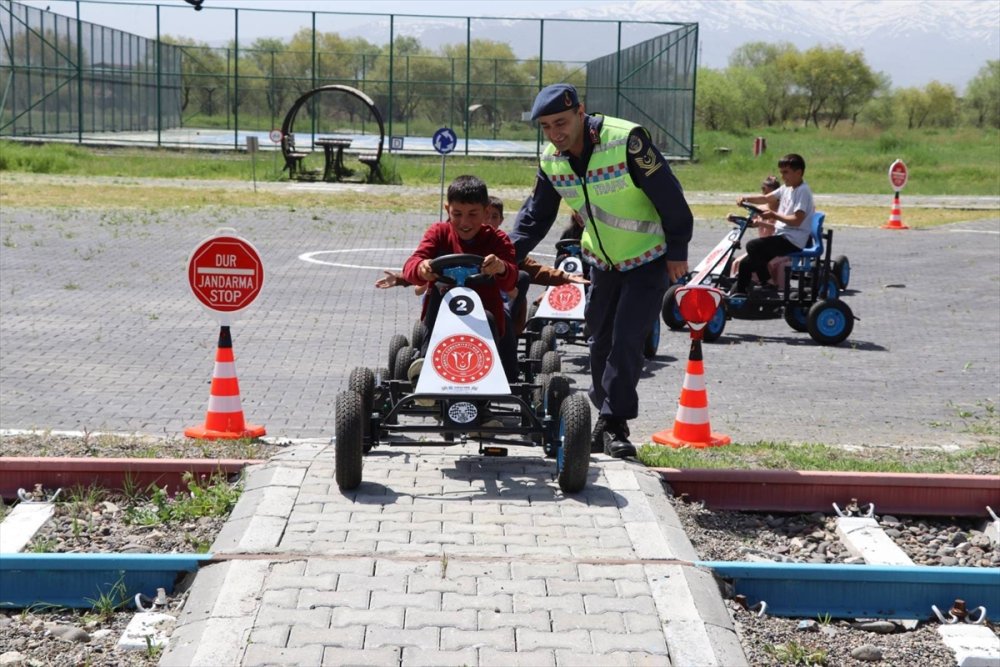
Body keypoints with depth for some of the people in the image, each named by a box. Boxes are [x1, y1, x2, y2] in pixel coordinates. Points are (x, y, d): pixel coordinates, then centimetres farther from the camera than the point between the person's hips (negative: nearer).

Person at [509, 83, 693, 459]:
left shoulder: (626, 141, -27)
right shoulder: (550, 161, -7)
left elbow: (668, 195, -20)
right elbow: (535, 217, 2)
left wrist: (677, 250, -15)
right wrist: (509, 253, -15)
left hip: (648, 258, -6)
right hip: (602, 261, 6)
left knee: (627, 340, -12)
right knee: (601, 340, 9)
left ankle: (615, 424, -2)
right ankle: (607, 418, 23)